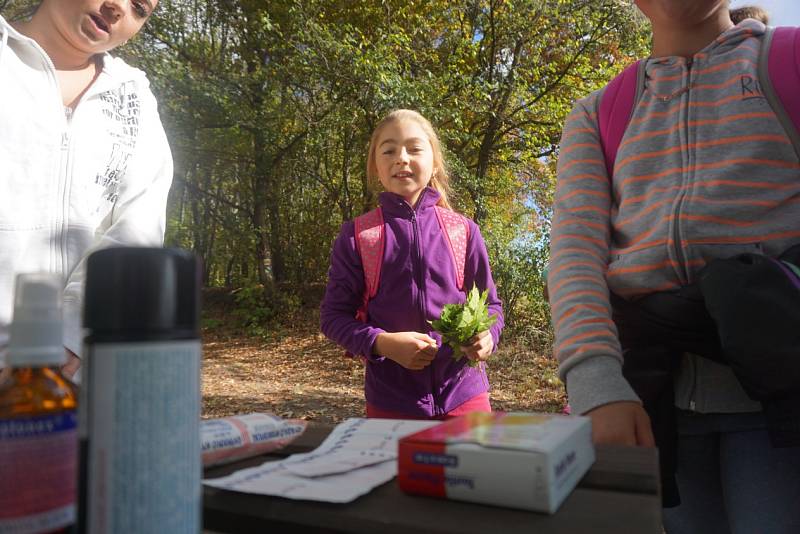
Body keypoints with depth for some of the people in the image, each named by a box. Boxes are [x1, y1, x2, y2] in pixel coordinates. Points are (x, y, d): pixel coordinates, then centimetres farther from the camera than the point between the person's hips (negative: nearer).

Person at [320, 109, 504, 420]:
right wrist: (382, 343, -17)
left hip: (464, 394, 1)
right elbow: (333, 315, 0)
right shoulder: (356, 236, -3)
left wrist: (486, 336, -14)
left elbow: (489, 304, 8)